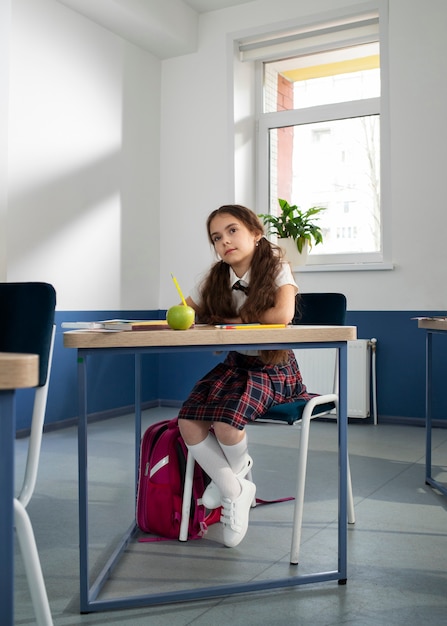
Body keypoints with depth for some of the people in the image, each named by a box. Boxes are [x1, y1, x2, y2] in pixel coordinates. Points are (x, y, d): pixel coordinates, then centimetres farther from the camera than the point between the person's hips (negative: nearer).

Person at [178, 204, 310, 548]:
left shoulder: (276, 268, -9)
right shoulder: (215, 280, 5)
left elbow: (282, 315, -26)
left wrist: (235, 320, -13)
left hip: (274, 368, -5)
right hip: (235, 364, 5)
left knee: (225, 423, -28)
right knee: (188, 422, -19)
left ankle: (232, 476, 10)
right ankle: (235, 491, 2)